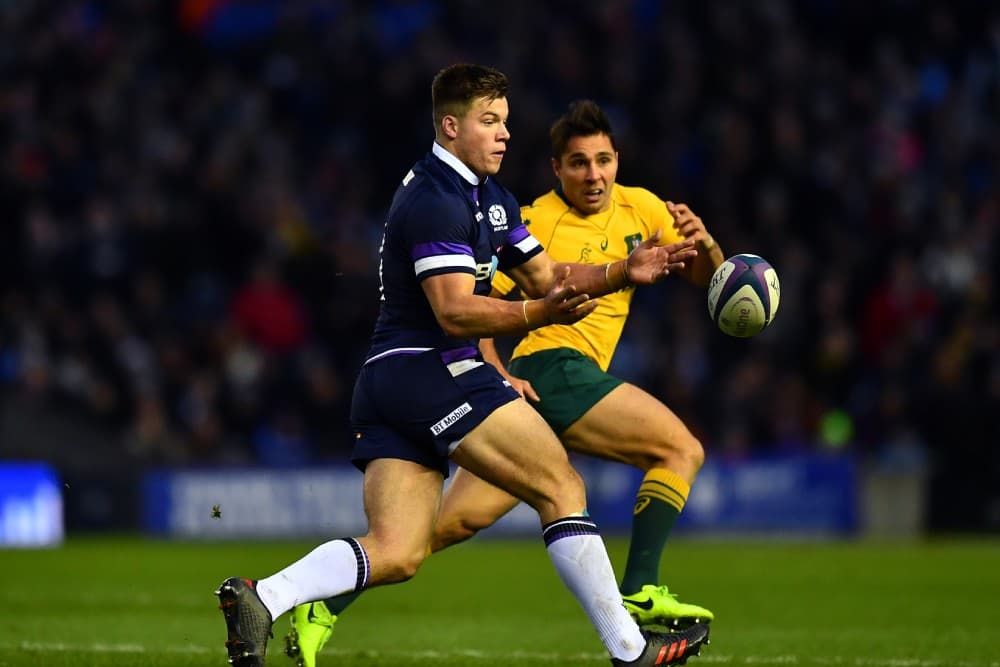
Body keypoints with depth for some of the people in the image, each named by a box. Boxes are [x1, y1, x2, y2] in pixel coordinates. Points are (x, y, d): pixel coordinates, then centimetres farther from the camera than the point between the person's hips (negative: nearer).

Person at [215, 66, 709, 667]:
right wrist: (539, 314, -33)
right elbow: (455, 312, -20)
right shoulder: (435, 202, -12)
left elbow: (544, 276, 26)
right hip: (433, 371, -10)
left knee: (397, 553, -3)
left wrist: (624, 273, 13)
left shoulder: (489, 199, 21)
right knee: (562, 488, -5)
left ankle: (262, 598, -18)